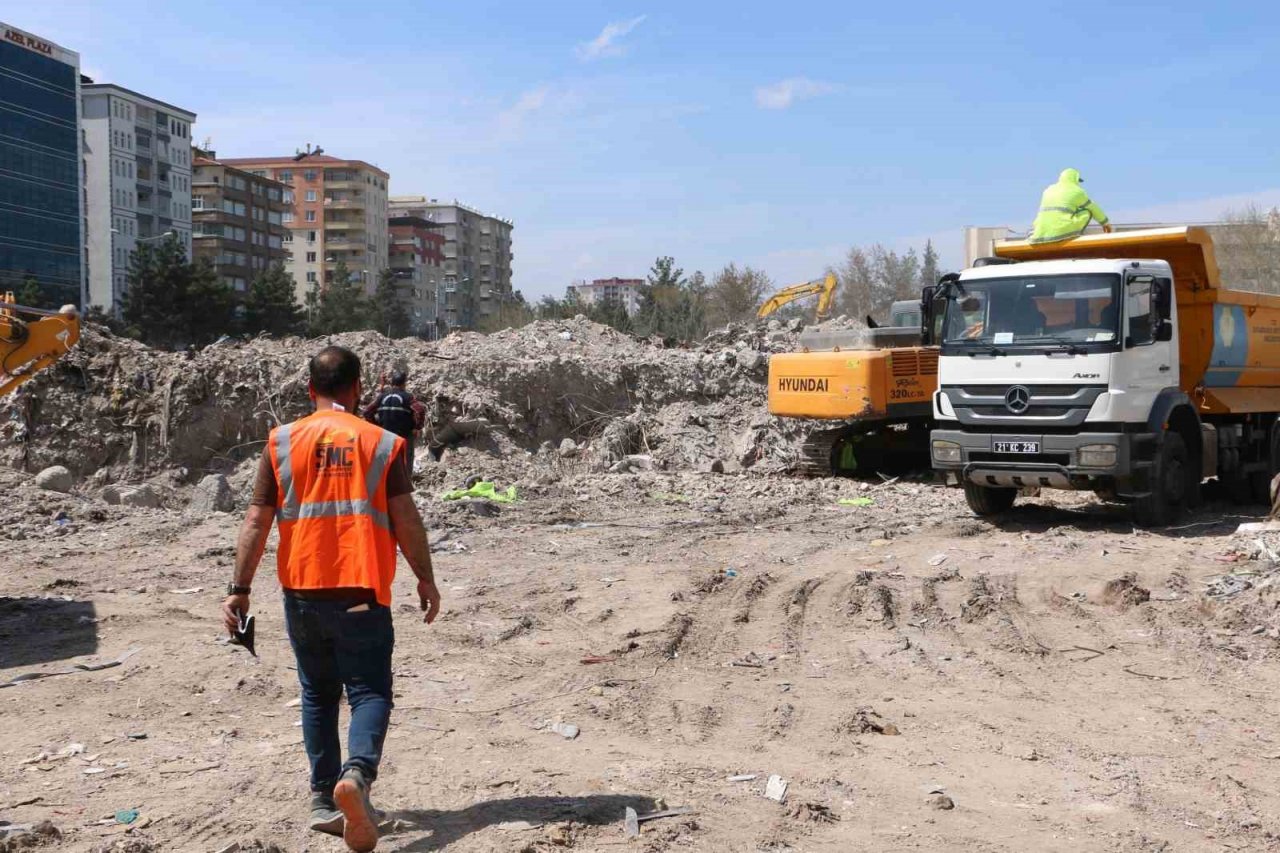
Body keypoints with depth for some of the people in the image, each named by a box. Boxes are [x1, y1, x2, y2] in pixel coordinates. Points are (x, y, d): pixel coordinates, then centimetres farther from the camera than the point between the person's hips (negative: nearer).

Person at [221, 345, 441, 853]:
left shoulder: (282, 442, 3)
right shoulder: (382, 443, 0)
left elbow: (257, 521, 1)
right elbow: (406, 521, -2)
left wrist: (239, 590, 4)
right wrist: (426, 581, 8)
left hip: (302, 591, 3)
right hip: (361, 592, -2)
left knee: (318, 694, 17)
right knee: (369, 692, 1)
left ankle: (325, 800, 20)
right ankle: (357, 773, -26)